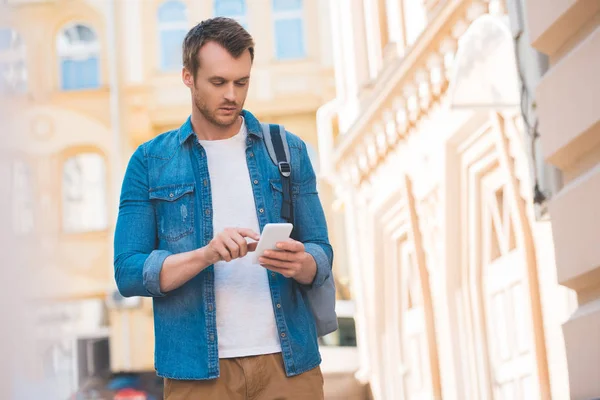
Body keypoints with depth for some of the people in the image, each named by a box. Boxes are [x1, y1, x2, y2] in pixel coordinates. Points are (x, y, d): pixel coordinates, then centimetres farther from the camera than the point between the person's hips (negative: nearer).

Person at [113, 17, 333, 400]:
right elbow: (128, 273, -3)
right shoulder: (151, 162, 3)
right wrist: (206, 255, -19)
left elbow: (322, 257, 7)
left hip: (289, 361, 2)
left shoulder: (289, 151, 8)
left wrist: (300, 263, -16)